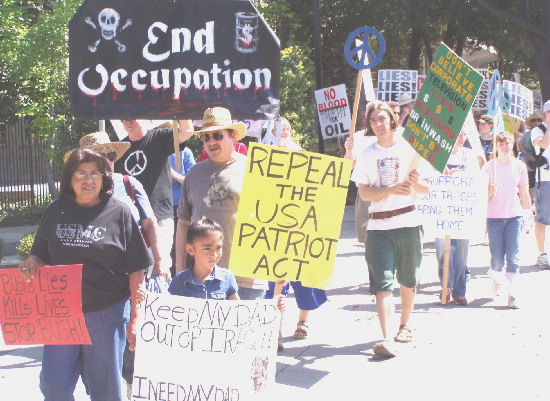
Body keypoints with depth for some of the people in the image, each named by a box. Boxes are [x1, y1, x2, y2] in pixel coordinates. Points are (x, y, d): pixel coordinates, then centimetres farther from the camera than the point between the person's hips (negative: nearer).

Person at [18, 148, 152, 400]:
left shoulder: (119, 213, -3)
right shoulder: (56, 212, 7)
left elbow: (136, 269, -3)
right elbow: (42, 258, 16)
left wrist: (134, 318, -5)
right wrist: (32, 264, -9)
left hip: (107, 313, -3)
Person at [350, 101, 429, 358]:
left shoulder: (410, 149, 6)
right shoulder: (367, 155, 7)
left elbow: (427, 189, 7)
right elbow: (364, 193, -2)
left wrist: (416, 183, -16)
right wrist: (392, 189, -18)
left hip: (409, 222, 1)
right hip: (379, 226, -1)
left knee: (408, 280, 10)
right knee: (382, 282, -10)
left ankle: (404, 325, 30)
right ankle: (385, 338, -17)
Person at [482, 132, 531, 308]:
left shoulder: (519, 166, 5)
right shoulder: (488, 167, 1)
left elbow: (524, 194, 11)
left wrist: (529, 216, 11)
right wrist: (490, 192, -19)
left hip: (515, 215, 1)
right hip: (494, 216, -1)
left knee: (513, 256, -8)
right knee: (497, 257, -1)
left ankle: (512, 294, -6)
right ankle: (496, 277, 31)